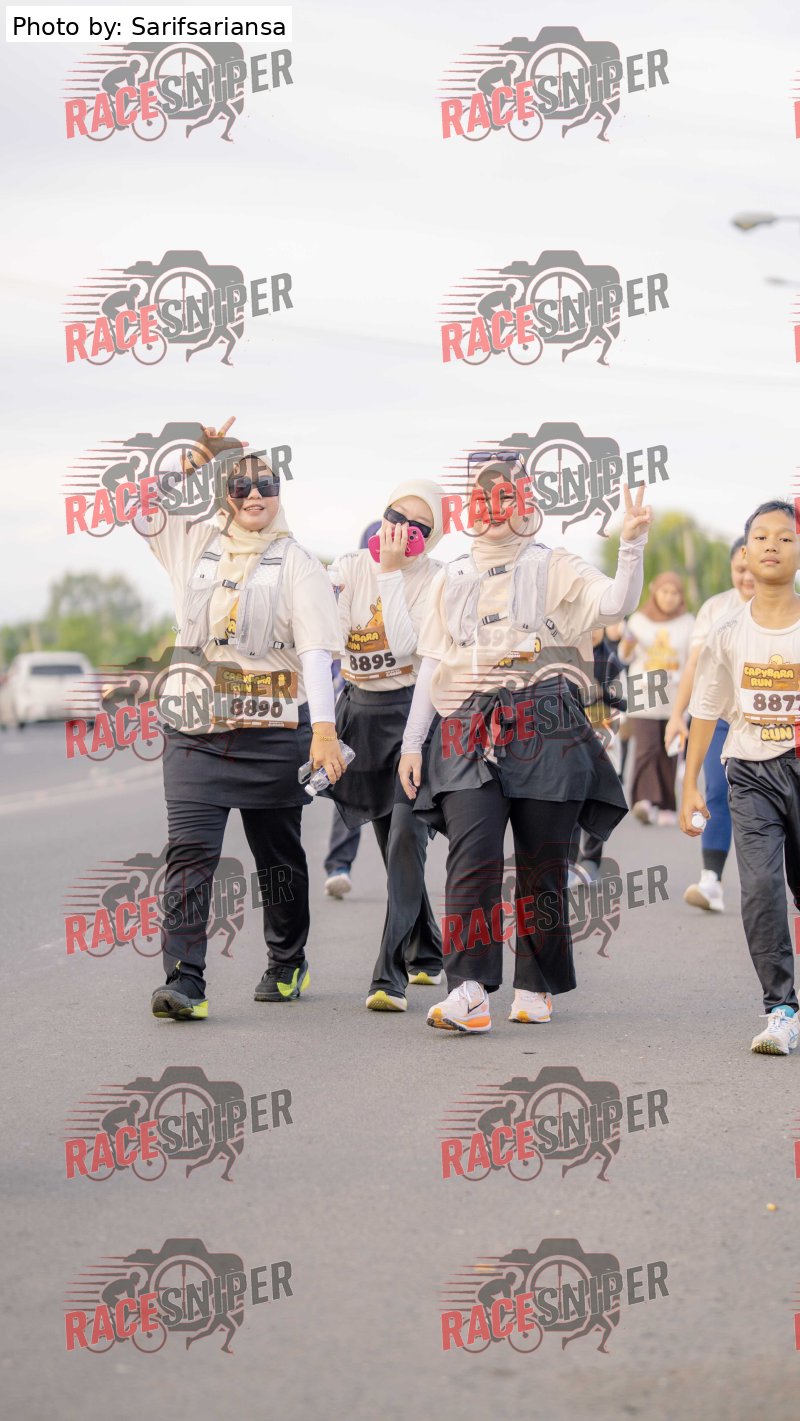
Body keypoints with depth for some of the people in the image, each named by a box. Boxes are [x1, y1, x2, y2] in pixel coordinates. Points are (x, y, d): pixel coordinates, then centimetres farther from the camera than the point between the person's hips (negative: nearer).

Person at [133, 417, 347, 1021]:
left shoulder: (296, 562, 0)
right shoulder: (196, 543, 10)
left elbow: (317, 651, -9)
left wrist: (324, 729, -20)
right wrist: (193, 459, 3)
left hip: (272, 729, -2)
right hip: (195, 727, 2)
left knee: (278, 853, 11)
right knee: (190, 849, -11)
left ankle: (287, 966, 29)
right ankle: (184, 982, -15)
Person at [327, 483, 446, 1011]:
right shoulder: (351, 567, 3)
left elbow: (406, 644, -22)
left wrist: (392, 572, -20)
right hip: (362, 711, 5)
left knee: (405, 842, -16)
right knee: (394, 844, 14)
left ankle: (392, 976, -17)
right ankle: (428, 954, 32)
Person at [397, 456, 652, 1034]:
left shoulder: (553, 567, 10)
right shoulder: (452, 579, 20)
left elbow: (616, 602, -5)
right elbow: (433, 662, 19)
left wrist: (632, 544, -20)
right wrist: (412, 741, 12)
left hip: (543, 726, -1)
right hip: (466, 731, 2)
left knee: (542, 862, 1)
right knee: (473, 855, -16)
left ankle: (536, 988, 13)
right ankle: (470, 993, -22)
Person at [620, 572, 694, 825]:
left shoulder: (687, 623, 8)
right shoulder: (638, 620, 9)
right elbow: (625, 657, 16)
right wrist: (627, 644, -5)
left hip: (675, 698, 1)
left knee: (668, 753, 1)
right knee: (646, 747, -16)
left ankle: (666, 807, 11)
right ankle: (645, 801, -27)